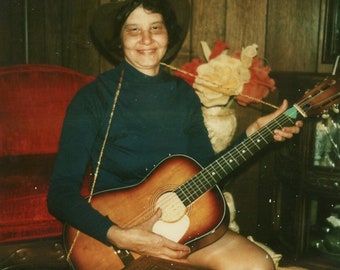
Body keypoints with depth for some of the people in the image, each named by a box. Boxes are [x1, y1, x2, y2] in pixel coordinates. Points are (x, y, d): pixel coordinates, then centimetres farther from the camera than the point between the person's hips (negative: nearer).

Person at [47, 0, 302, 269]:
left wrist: (254, 131, -1)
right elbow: (61, 193, -12)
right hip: (116, 225, -4)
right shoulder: (93, 98, -9)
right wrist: (120, 236, -25)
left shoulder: (184, 94, 5)